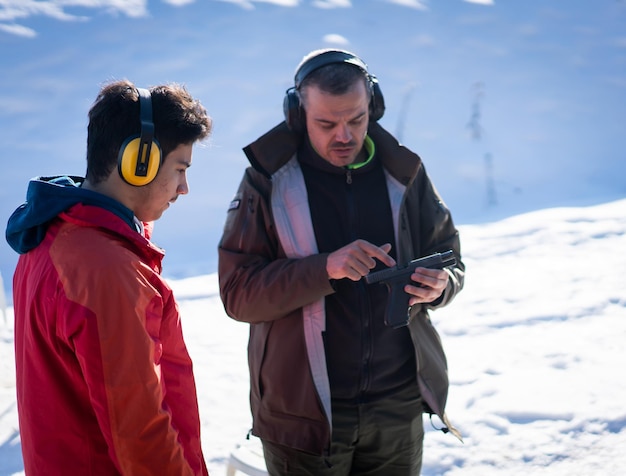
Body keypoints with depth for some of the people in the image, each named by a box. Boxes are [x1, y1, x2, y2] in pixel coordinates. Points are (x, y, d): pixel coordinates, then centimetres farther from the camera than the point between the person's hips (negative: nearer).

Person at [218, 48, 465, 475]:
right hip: (304, 412, -3)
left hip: (398, 408, 3)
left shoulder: (402, 172, 1)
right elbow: (237, 293, -12)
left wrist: (439, 285, -14)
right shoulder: (269, 182, -7)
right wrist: (325, 269, -27)